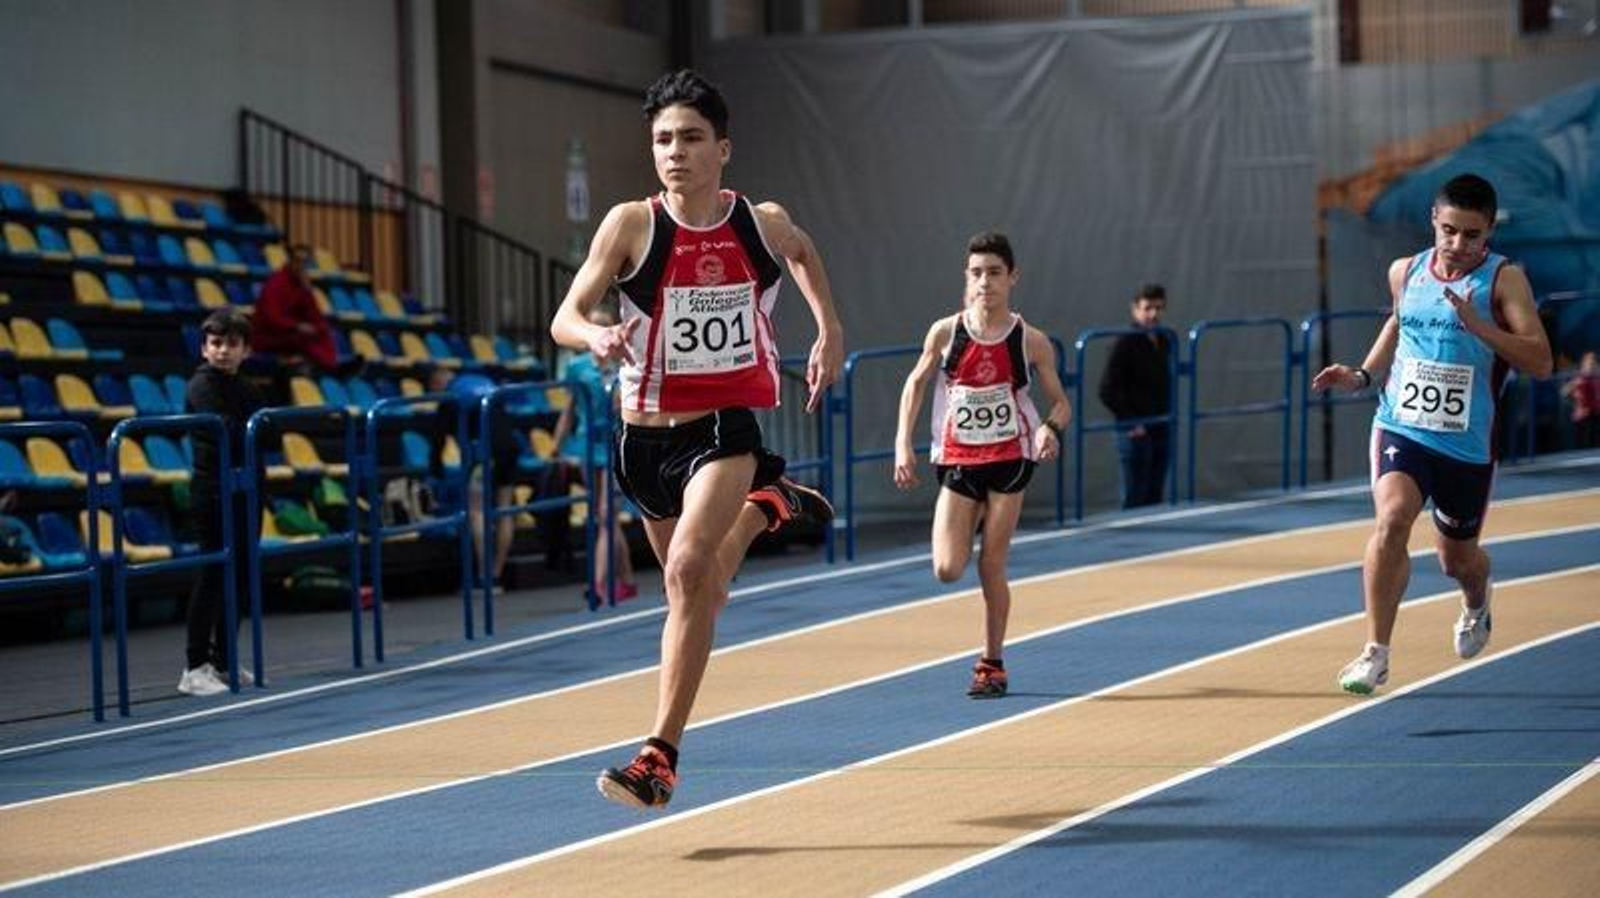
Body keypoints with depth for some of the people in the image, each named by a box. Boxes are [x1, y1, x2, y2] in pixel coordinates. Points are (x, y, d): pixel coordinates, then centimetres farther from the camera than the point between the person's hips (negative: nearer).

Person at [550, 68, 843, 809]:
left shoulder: (762, 222, -3)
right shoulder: (631, 225, -9)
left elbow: (802, 252, 22)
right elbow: (565, 318, -13)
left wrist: (829, 328, 14)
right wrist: (596, 337, -35)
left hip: (725, 430, -2)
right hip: (645, 435, 2)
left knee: (688, 570, -25)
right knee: (705, 596, 19)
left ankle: (661, 756, -23)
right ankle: (767, 505, 53)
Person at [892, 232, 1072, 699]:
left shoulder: (1031, 341, -6)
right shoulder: (945, 333, -5)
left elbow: (1060, 403, 2)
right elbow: (917, 382, 9)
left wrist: (1051, 429, -20)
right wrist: (903, 442, 1)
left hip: (1008, 459, -1)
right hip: (957, 462, 1)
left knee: (991, 567, 0)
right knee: (947, 569, -10)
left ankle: (992, 664, 14)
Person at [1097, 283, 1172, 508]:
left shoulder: (1164, 343, 10)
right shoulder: (1125, 344, -11)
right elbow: (1107, 392, -13)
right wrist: (1131, 422, -16)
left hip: (1161, 430, 7)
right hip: (1136, 432, -7)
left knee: (1154, 498, 10)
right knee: (1135, 498, -5)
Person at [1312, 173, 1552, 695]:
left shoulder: (1503, 280, -10)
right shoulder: (1405, 272, 2)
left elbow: (1540, 362, -19)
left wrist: (1477, 324, -30)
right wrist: (1363, 375, 11)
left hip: (1467, 444, -1)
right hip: (1401, 429, 1)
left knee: (1457, 557, 16)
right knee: (1391, 519, -26)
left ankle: (1476, 603, 54)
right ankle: (1376, 653, -21)